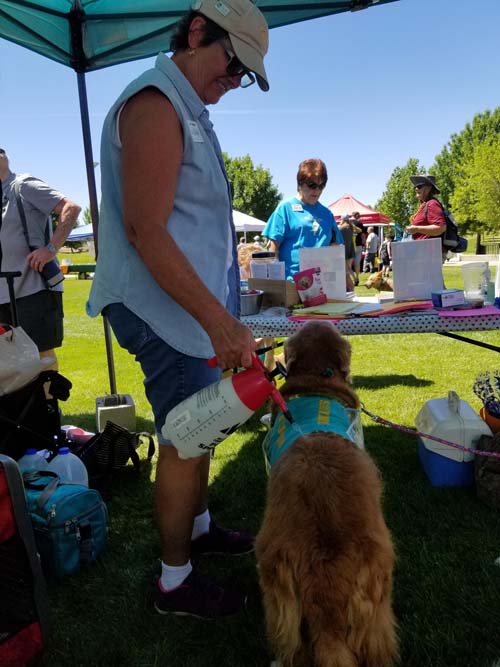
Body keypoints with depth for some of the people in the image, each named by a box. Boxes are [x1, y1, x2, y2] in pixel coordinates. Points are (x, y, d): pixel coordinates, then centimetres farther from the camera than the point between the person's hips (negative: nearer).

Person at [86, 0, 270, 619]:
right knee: (184, 443, -1)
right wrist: (219, 321, -26)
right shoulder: (156, 104, -14)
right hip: (168, 310, -10)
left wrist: (221, 313, 22)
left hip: (196, 304, 10)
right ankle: (175, 582, 18)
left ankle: (199, 527, 39)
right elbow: (144, 230, -23)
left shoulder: (186, 110, 19)